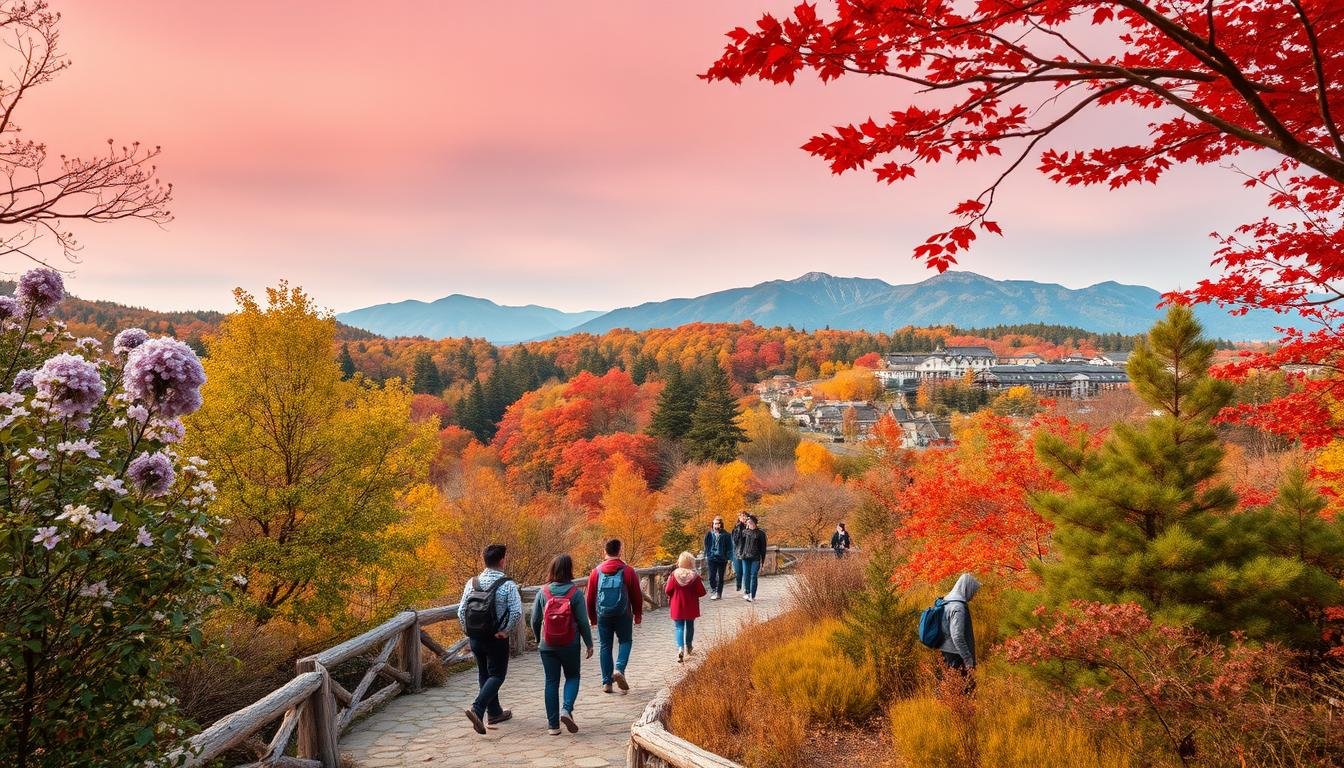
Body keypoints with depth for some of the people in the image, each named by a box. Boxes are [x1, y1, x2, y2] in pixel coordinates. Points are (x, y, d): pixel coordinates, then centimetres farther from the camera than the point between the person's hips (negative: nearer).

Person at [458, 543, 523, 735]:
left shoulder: (472, 583, 0)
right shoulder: (507, 585, -14)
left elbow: (461, 611, 0)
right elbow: (517, 612, -23)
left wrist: (468, 632, 9)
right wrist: (506, 631, -10)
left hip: (474, 638, 5)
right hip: (497, 639, -5)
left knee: (484, 674, 19)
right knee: (497, 675, 7)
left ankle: (495, 713, 30)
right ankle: (477, 709, -12)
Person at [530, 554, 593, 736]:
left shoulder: (543, 592, -5)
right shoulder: (576, 593, -11)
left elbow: (535, 621, 1)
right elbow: (583, 622, -8)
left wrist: (538, 640, 18)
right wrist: (589, 644, 4)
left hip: (547, 646, 1)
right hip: (570, 646, -1)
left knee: (551, 682, 9)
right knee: (572, 677, 17)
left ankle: (553, 724, 10)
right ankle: (566, 709, -5)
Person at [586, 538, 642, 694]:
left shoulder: (596, 572, 2)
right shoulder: (628, 571, -4)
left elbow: (590, 597, 7)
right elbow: (636, 595, 0)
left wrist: (592, 617, 17)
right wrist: (638, 615, 12)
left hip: (603, 615, 2)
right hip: (623, 615, -2)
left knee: (605, 646, 10)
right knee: (625, 641, 13)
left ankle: (607, 682, 9)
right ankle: (619, 669, -10)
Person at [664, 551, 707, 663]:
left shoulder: (674, 574, -13)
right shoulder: (695, 575, -14)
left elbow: (668, 591, -6)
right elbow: (701, 592, -10)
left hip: (677, 607, -1)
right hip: (691, 607, 1)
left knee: (679, 627, 5)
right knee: (690, 626, 20)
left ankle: (680, 648, -15)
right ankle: (689, 647, 35)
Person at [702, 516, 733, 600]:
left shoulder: (726, 535, -4)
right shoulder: (709, 534, 1)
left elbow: (729, 548, -1)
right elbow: (706, 546, 9)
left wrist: (728, 559, -6)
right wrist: (706, 556, 5)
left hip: (722, 559, -1)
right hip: (712, 558, 1)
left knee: (720, 578, 8)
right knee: (711, 577, -3)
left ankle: (719, 594, 18)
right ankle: (714, 591, 13)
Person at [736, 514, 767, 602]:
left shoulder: (760, 533, 1)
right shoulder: (744, 532, 8)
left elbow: (763, 547, 3)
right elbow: (741, 544, 13)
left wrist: (762, 559, -1)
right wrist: (740, 553, 2)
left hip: (755, 558, -2)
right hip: (745, 557, 2)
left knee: (754, 576, -3)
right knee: (746, 575, 2)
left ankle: (752, 596, 1)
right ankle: (747, 592, 18)